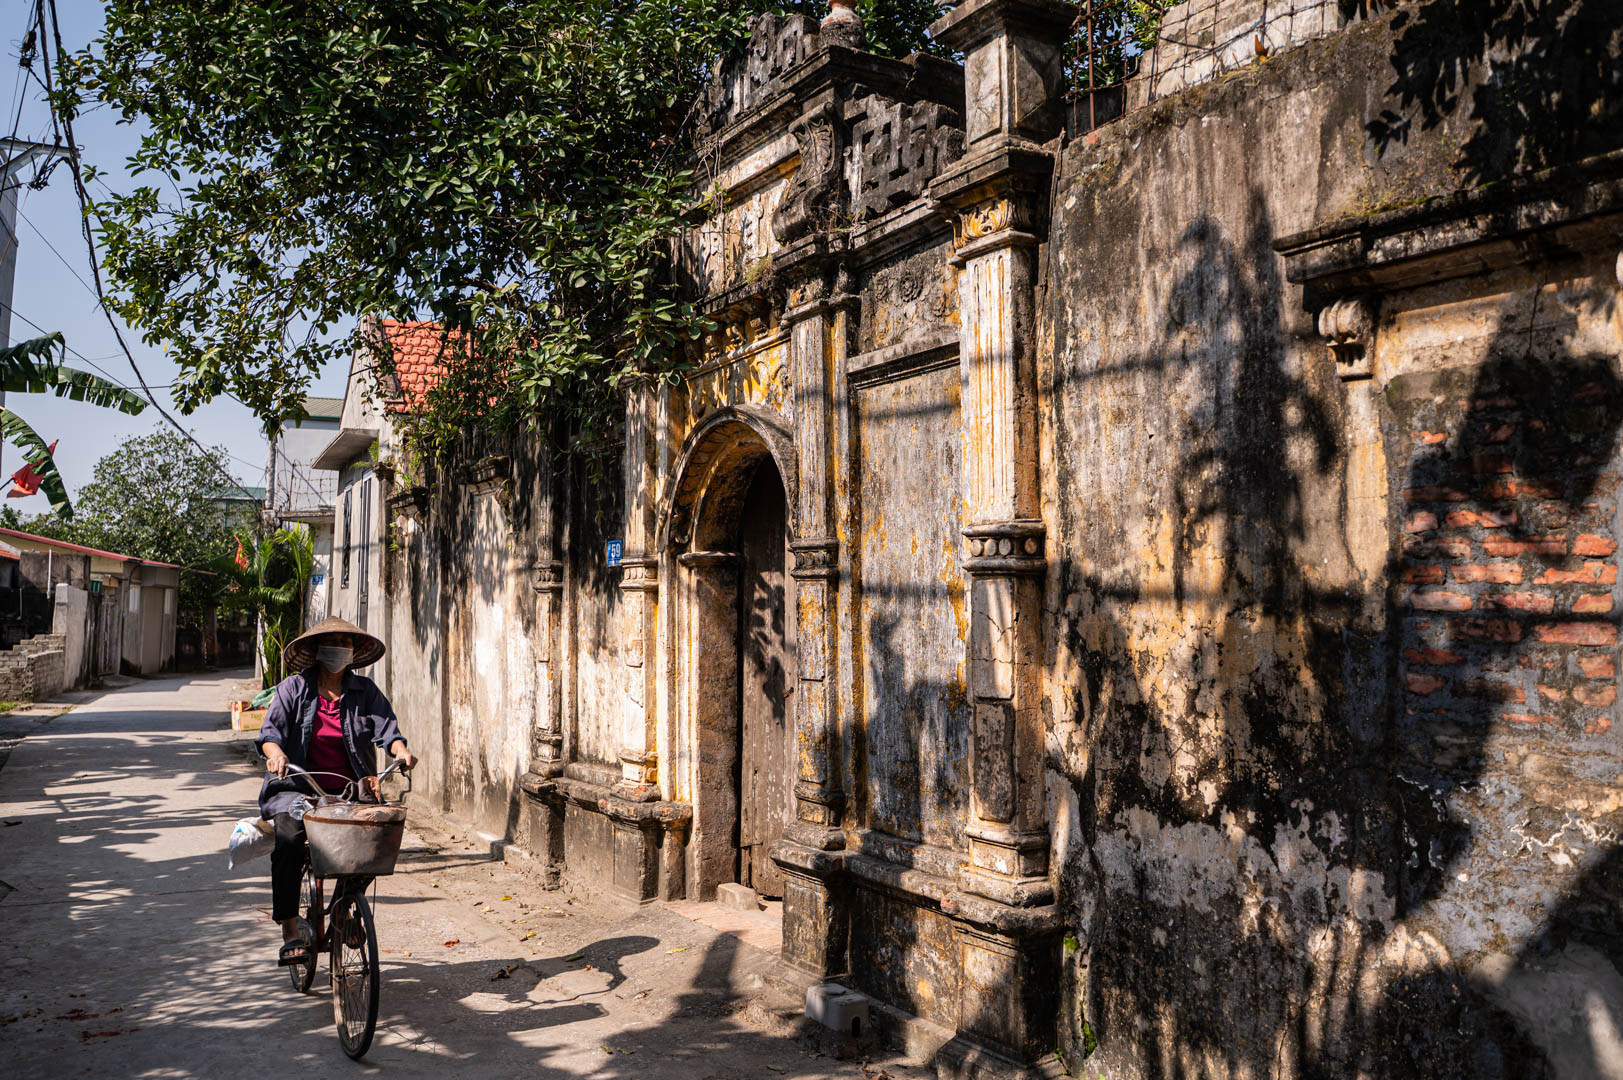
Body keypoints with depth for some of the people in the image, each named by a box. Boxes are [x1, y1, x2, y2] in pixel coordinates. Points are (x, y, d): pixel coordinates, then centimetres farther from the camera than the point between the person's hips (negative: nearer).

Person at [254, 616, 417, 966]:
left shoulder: (365, 691, 9)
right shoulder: (293, 689, 6)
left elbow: (386, 727, -3)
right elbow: (271, 730, -6)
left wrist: (400, 750, -25)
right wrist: (275, 753, -29)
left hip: (350, 792, 1)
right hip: (297, 789, -1)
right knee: (289, 839, -30)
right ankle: (289, 932, -20)